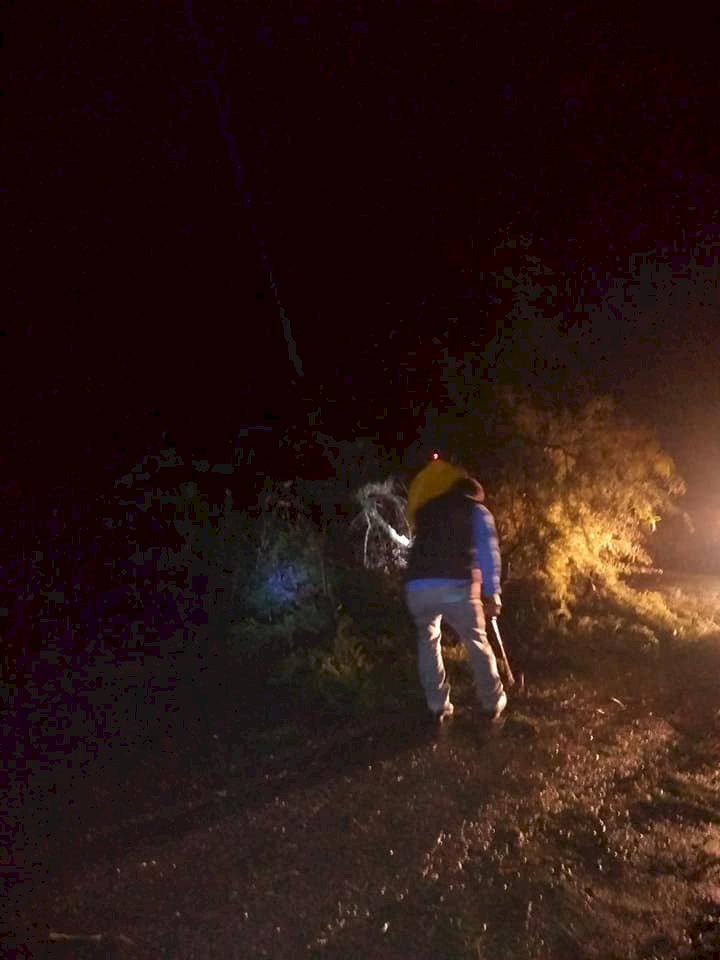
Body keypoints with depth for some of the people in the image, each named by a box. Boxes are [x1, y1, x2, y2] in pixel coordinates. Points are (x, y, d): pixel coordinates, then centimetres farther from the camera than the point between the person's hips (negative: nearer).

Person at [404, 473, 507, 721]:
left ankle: (438, 705, 19)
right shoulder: (477, 511, 16)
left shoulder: (426, 509, 26)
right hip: (457, 586, -2)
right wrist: (492, 593, 5)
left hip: (417, 586, 3)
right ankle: (493, 703, 23)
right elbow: (488, 553, 5)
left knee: (428, 641, 22)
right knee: (476, 642, 16)